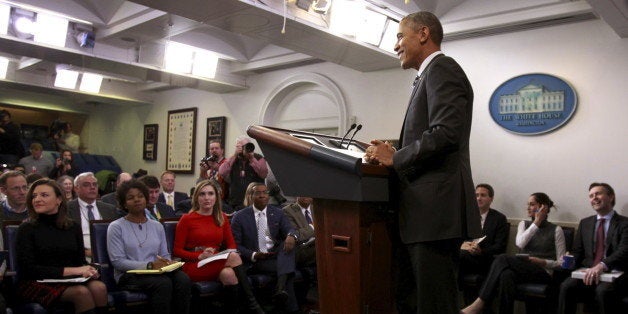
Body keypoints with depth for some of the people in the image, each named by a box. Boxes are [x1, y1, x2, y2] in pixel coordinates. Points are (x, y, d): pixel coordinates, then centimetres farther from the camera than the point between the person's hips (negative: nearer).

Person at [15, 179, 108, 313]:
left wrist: (89, 270, -12)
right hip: (37, 283, -3)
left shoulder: (73, 227, 10)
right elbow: (28, 268, -7)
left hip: (70, 281, 4)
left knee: (99, 287, -28)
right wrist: (70, 270, -15)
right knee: (82, 292, -31)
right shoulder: (26, 229, -1)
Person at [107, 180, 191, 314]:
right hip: (129, 275, -4)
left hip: (157, 272, 4)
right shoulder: (116, 227, 2)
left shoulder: (157, 226, 17)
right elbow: (117, 261, -7)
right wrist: (149, 265, -18)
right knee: (163, 283, -35)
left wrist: (167, 263, -10)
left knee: (183, 279, -29)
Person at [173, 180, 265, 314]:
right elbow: (177, 251, -1)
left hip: (216, 263, 4)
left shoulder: (222, 218, 12)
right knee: (234, 257, -30)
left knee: (229, 274, -34)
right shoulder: (187, 219, 0)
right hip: (194, 266, -4)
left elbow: (231, 244, 13)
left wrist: (231, 253, -11)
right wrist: (200, 256, -17)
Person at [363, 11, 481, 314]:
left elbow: (446, 133, -20)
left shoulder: (441, 68, -5)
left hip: (436, 211, -10)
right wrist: (393, 156, 8)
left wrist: (395, 157, -11)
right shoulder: (429, 76, 24)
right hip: (420, 213, 10)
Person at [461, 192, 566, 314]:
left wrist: (544, 262, -13)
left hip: (543, 273, -3)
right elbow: (520, 243, -4)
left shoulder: (556, 230, 8)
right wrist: (536, 222, -3)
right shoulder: (524, 224, 19)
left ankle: (479, 304, -36)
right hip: (522, 269, 3)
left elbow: (561, 262, 6)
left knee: (503, 259, -32)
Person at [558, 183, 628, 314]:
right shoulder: (584, 223, 21)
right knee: (566, 286, -27)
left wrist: (602, 266, -29)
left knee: (603, 291, -36)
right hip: (588, 273, 3)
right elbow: (577, 252, 21)